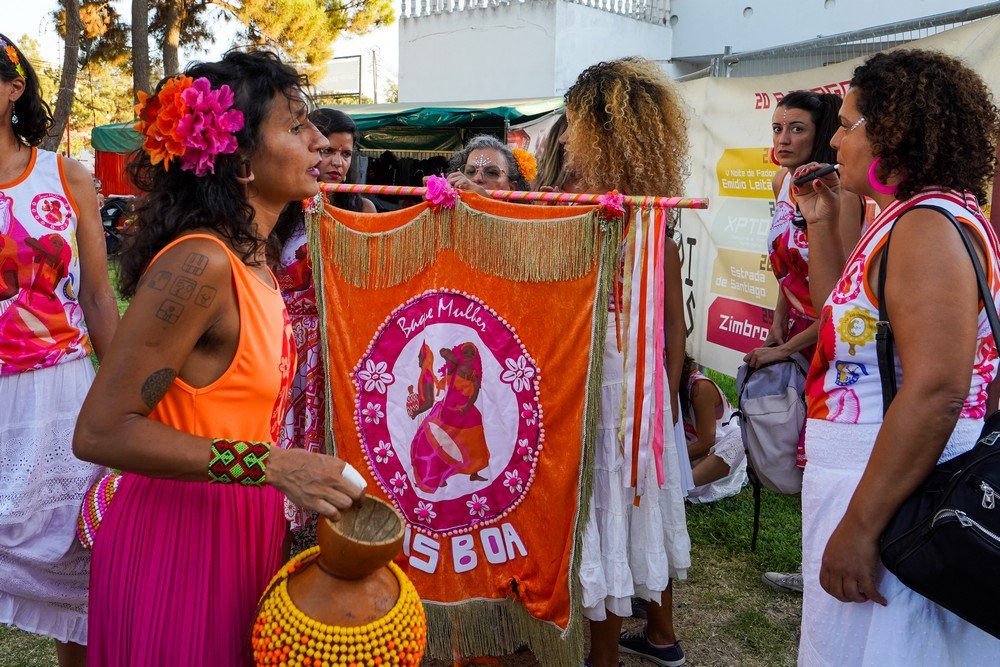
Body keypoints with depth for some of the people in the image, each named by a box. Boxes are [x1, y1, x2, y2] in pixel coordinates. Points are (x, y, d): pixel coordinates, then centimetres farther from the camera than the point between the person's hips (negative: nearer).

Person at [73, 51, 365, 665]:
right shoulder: (199, 264, -23)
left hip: (240, 529, 8)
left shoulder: (252, 258, 3)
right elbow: (100, 431, -24)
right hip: (182, 540, -8)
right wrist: (271, 463, -26)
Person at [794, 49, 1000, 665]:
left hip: (894, 494, -9)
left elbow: (936, 392, -27)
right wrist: (822, 222, 11)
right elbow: (843, 315, 20)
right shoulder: (908, 217, 11)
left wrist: (858, 526, -26)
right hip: (860, 479, 9)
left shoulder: (929, 223, -19)